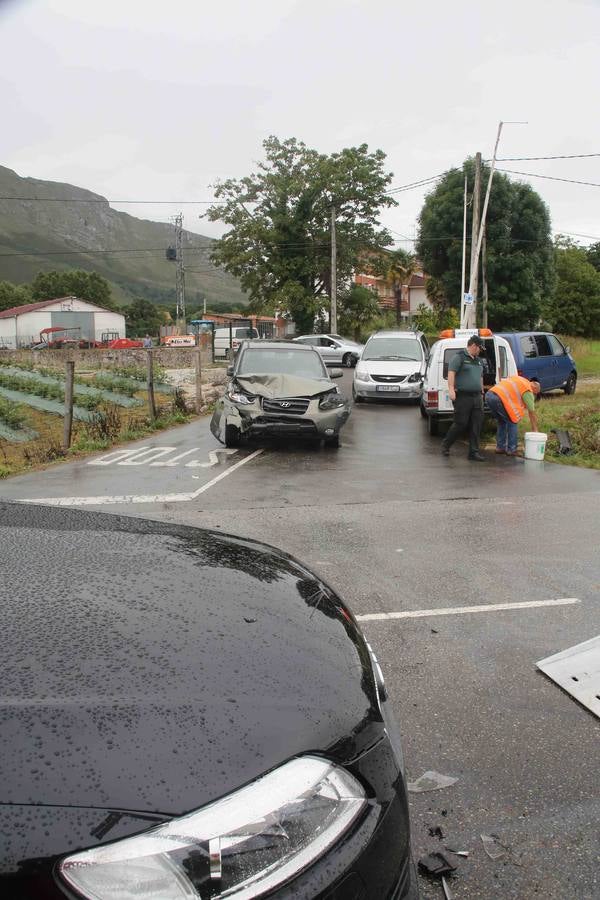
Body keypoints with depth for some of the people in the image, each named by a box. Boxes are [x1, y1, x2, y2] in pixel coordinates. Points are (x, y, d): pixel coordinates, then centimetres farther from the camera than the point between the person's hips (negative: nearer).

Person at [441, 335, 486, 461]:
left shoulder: (478, 360, 21)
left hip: (477, 397, 8)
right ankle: (445, 444, 16)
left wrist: (482, 393, 25)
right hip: (462, 397, -7)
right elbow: (451, 373, -14)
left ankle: (474, 452, 6)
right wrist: (451, 389, -24)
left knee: (476, 425, 2)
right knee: (461, 423, -5)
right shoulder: (459, 357, -4)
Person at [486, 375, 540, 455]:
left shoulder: (518, 379, 28)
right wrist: (535, 429, 17)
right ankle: (511, 450, 9)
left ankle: (500, 447, 25)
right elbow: (532, 412, 9)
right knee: (512, 422, 8)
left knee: (502, 422, 24)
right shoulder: (528, 391, 6)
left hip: (489, 395, 8)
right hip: (500, 398, -8)